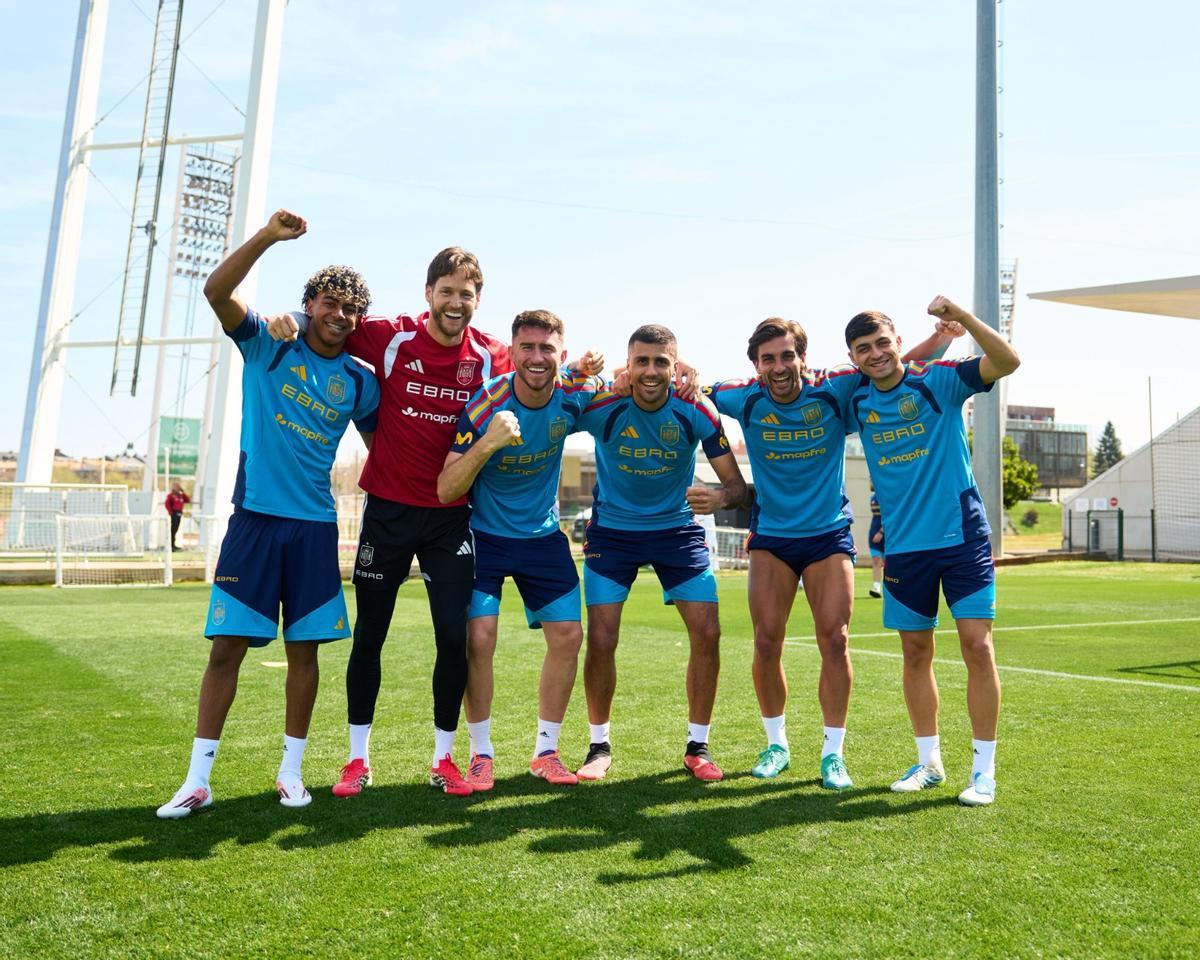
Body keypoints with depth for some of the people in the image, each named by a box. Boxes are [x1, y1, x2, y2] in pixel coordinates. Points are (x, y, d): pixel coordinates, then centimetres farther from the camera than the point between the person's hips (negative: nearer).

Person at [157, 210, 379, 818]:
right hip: (254, 517, -2)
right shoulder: (267, 345, 2)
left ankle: (291, 772, 20)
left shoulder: (360, 382, 7)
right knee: (226, 646, 0)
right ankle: (197, 780, 11)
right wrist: (268, 236, -21)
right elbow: (217, 291, -12)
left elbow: (381, 443, 20)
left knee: (304, 649, 6)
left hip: (315, 526, 2)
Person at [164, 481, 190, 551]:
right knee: (173, 529, -9)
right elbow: (167, 503, -15)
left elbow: (188, 500, 9)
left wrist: (183, 492, 5)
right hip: (174, 513, -8)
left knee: (175, 529, 11)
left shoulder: (181, 495, 18)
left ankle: (173, 544, 17)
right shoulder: (171, 495, -5)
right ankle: (171, 545, -8)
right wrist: (170, 511, -17)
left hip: (179, 513, 8)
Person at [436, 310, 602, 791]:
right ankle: (481, 754, 8)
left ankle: (545, 750, 18)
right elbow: (445, 490, -24)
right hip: (484, 534, -3)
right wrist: (487, 443, -40)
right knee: (479, 637, -13)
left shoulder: (574, 395, -12)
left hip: (543, 535, 4)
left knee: (567, 635, 0)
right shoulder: (484, 405, -22)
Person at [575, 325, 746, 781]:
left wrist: (718, 497, -34)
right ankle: (599, 745, 17)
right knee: (601, 639, -7)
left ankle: (697, 746, 14)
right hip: (612, 531, -1)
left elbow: (737, 483, -12)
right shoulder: (602, 407, -19)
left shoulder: (697, 411, -16)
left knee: (707, 633, -6)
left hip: (678, 530, 1)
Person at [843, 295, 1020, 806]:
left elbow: (1007, 361, -19)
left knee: (977, 647, -6)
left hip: (962, 535, -3)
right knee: (916, 653, 9)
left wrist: (960, 317, -30)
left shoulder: (938, 380, -5)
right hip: (903, 545, 4)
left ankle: (983, 769, 8)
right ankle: (928, 761, 24)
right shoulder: (856, 403, 5)